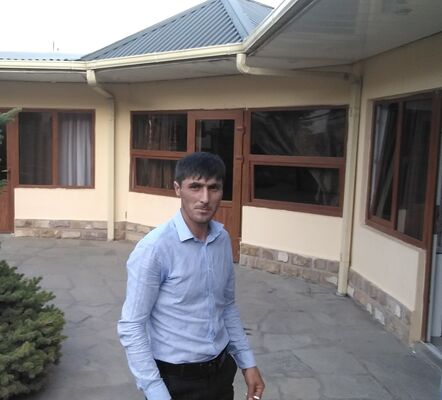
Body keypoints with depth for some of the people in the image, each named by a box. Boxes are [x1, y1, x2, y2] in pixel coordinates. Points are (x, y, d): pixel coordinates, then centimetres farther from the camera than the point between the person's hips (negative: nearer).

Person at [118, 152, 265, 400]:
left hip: (221, 371, 6)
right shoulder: (154, 248, -21)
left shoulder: (223, 239, -1)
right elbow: (132, 327, -18)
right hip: (176, 379, -5)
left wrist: (247, 362, 9)